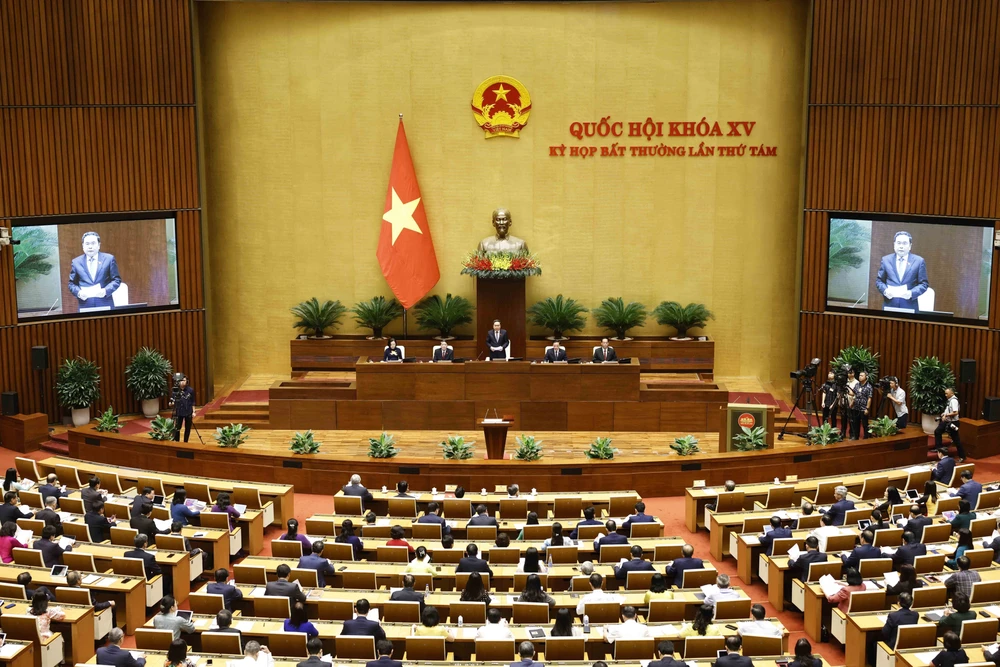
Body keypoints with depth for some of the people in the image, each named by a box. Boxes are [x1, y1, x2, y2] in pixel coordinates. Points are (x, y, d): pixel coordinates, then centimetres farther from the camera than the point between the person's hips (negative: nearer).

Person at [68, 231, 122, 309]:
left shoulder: (109, 259, 6)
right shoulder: (76, 262, 11)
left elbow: (117, 280, 5)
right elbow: (71, 283, 13)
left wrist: (106, 290, -12)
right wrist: (78, 292, -8)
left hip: (105, 304, -1)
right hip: (85, 305, 1)